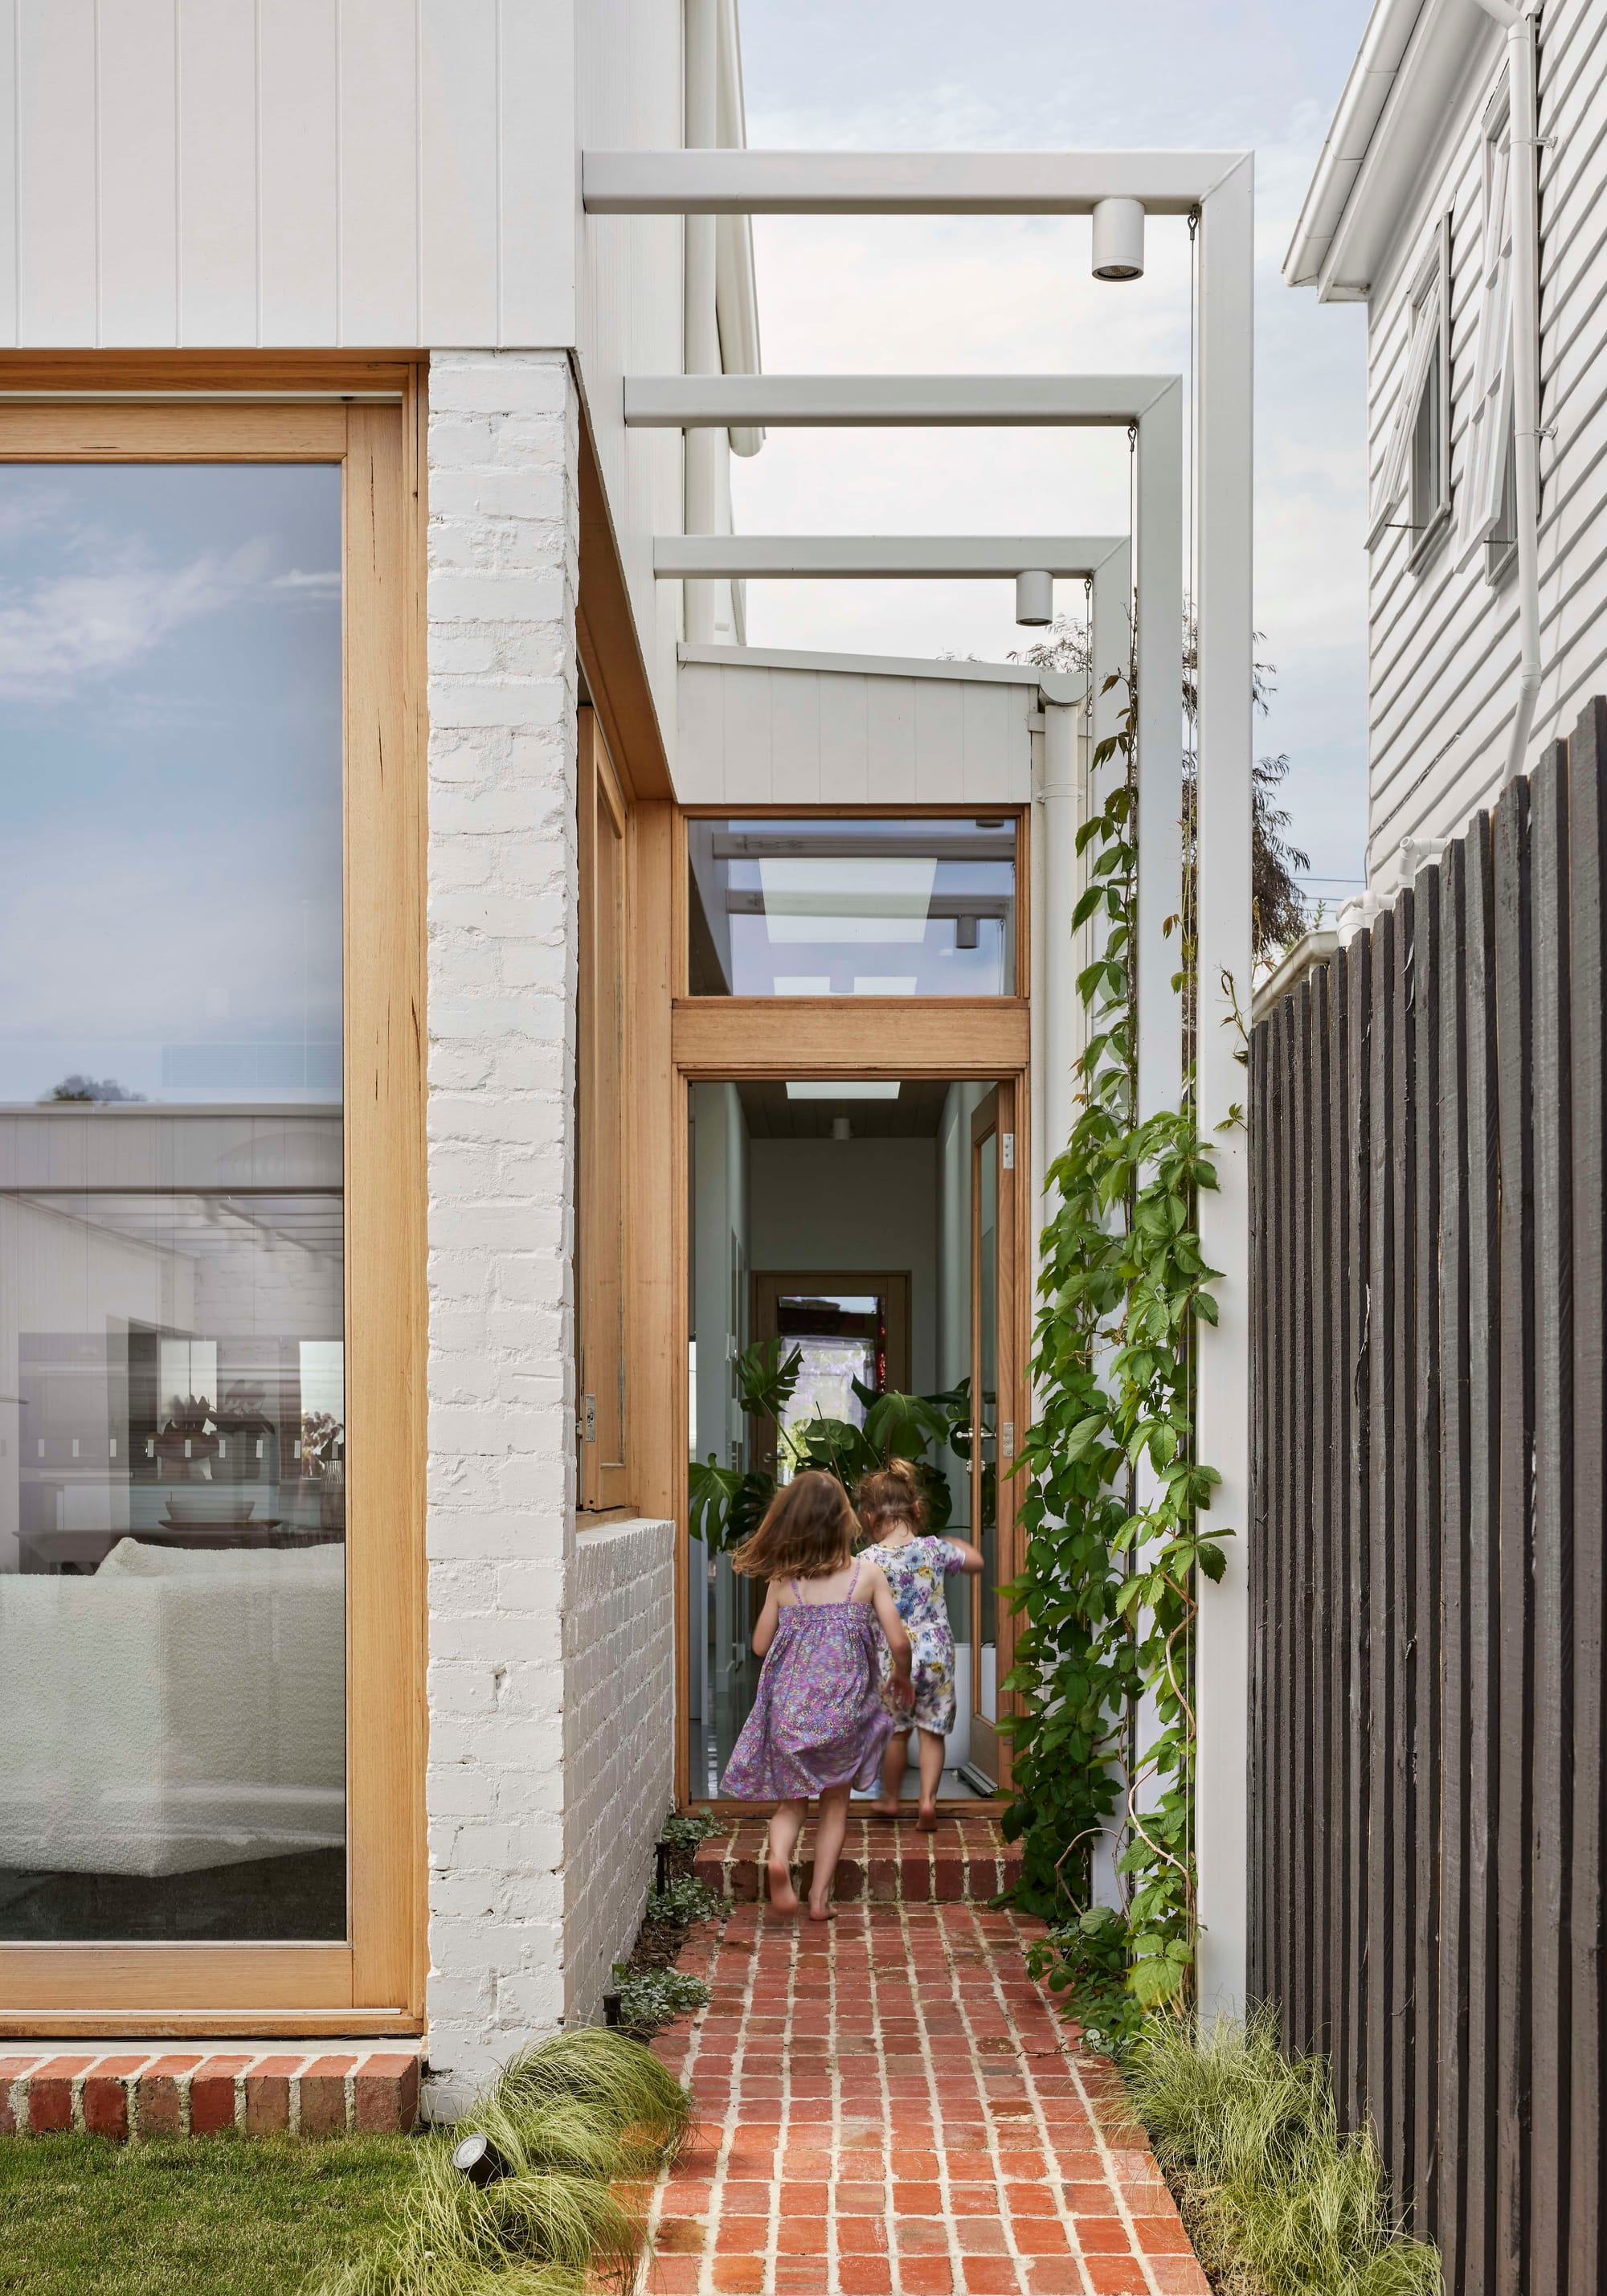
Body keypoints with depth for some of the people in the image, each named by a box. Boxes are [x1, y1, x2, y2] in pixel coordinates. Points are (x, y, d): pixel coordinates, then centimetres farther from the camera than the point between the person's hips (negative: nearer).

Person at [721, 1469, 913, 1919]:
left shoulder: (782, 1582, -4)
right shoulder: (867, 1575, -6)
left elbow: (760, 1645, 4)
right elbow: (898, 1642, -7)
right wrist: (901, 1677, 13)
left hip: (790, 1708, 0)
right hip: (846, 1708, 0)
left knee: (791, 1801, 15)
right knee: (835, 1804, 17)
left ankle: (778, 1856, -15)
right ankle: (820, 1897, 13)